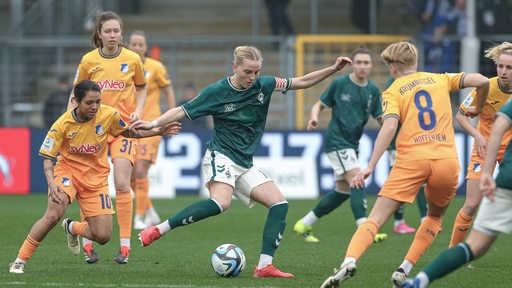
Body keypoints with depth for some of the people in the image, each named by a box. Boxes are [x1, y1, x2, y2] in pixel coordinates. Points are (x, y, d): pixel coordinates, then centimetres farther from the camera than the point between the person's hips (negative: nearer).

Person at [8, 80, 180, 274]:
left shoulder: (109, 115, -11)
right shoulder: (62, 124, -17)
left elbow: (128, 132, 9)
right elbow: (48, 158, -12)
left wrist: (159, 132, 2)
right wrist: (51, 182, -29)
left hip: (96, 176, 3)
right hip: (67, 169, -3)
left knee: (103, 236, -4)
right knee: (53, 214, -31)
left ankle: (71, 228, 31)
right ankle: (20, 261, -18)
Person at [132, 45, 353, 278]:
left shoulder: (264, 85, 2)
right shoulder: (217, 91, -10)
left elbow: (303, 82, 9)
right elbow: (182, 111, -5)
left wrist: (333, 69, 0)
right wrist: (154, 124, -16)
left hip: (244, 164, 7)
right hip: (221, 157, -7)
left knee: (279, 204, -7)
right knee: (221, 202, -34)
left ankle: (264, 266, -12)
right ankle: (157, 230, -31)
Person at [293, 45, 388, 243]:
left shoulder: (373, 90, 6)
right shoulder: (339, 84, -6)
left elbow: (380, 119, 8)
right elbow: (320, 104, 2)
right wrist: (314, 117, -18)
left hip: (352, 143, 7)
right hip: (337, 140, -7)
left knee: (343, 191, 11)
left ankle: (304, 224, 24)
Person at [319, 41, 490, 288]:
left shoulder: (392, 91, 10)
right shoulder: (440, 80, 19)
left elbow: (389, 126, -8)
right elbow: (482, 81, 8)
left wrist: (370, 166, -14)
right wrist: (477, 108, 28)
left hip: (411, 160, -2)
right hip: (447, 160, 2)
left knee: (376, 218, -4)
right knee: (435, 216, 27)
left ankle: (349, 261, -30)